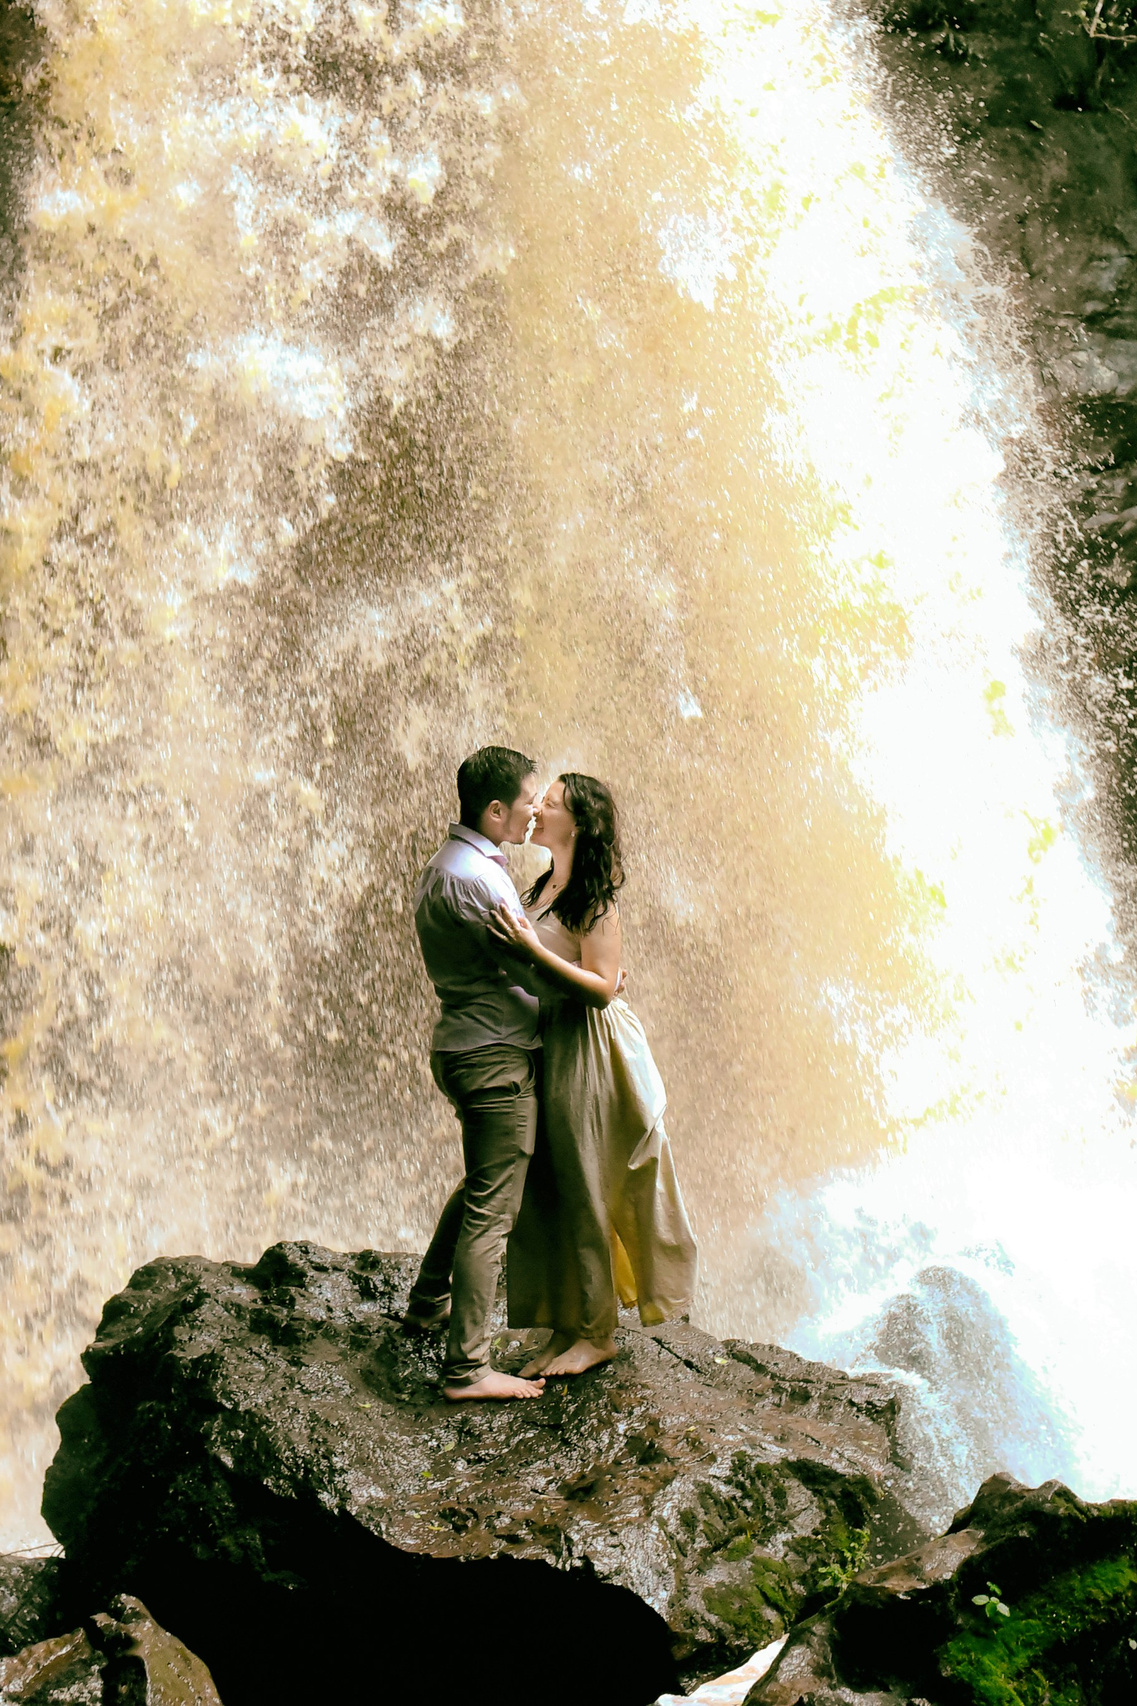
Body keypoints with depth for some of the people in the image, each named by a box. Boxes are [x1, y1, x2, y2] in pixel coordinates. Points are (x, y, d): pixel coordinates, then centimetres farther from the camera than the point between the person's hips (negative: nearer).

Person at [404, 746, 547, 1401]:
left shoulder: (449, 864, 13)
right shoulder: (475, 877, -20)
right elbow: (537, 972, -18)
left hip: (467, 1046, 11)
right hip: (497, 1057, -10)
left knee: (482, 1183, 27)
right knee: (492, 1209, -7)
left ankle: (429, 1301, 40)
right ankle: (468, 1368, -5)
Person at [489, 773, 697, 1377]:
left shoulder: (595, 900, -14)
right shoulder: (543, 890, 10)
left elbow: (602, 988, -21)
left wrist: (531, 948, -27)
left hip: (586, 1054, -8)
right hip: (548, 1048, 8)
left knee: (582, 1195, 1)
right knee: (546, 1194, 10)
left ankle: (597, 1332, 14)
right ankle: (566, 1327, 19)